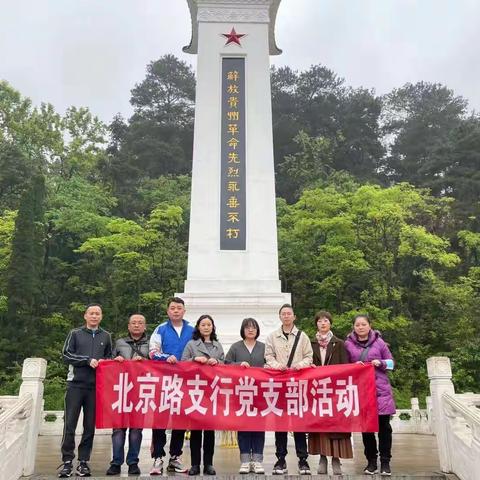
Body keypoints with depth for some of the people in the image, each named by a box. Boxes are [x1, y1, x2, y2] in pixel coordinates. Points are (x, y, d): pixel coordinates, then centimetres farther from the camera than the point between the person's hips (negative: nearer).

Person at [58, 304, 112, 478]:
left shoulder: (106, 336, 13)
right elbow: (66, 355, -1)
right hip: (75, 384, -1)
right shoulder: (75, 334, 7)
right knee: (70, 424, -2)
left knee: (90, 426, 4)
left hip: (96, 386, 2)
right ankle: (67, 461, 7)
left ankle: (83, 462, 13)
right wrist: (88, 360, -11)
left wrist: (102, 362, -5)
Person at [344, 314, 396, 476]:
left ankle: (385, 461, 15)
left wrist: (380, 363, -12)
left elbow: (391, 362, 7)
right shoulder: (348, 344, 1)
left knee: (384, 425, 3)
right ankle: (371, 460, 21)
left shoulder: (379, 342, 1)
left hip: (381, 389, 0)